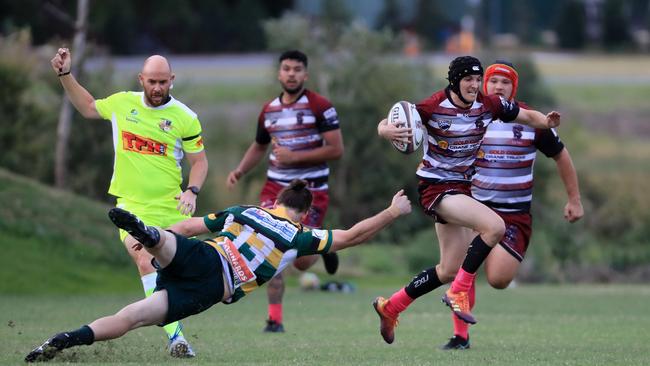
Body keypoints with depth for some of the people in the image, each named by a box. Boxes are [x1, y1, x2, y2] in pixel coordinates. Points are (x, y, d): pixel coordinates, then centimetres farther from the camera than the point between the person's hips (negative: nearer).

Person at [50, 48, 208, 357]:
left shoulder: (185, 118, -1)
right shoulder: (122, 103, 4)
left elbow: (199, 161, 8)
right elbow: (88, 107, 24)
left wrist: (191, 191, -8)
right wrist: (65, 75, 17)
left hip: (171, 205, 1)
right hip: (132, 204, -1)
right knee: (146, 262, -23)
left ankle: (177, 332, 24)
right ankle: (175, 336, -27)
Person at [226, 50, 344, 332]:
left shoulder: (320, 107, -8)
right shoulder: (269, 110, 9)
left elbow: (336, 149, -14)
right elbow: (259, 147, 25)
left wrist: (295, 157, -19)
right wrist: (240, 171, 7)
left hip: (311, 191, -4)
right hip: (276, 189, 4)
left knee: (301, 263, -3)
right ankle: (275, 318, -3)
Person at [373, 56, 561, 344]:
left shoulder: (488, 105, -3)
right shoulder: (433, 107, -17)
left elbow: (526, 116, 9)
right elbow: (385, 125, -15)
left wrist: (545, 121, -14)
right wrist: (387, 131, -40)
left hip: (461, 188, 7)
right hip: (436, 188, -7)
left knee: (449, 270, 14)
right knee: (495, 226, -28)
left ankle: (390, 307, 29)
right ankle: (458, 293, -16)